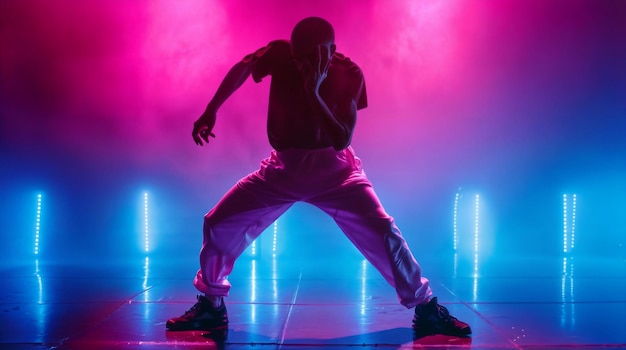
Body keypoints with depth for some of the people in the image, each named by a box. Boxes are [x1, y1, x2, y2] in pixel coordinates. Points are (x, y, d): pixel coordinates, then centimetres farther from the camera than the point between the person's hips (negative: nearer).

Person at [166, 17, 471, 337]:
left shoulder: (348, 73, -19)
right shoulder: (280, 54, -16)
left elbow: (342, 140, -27)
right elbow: (241, 68, 4)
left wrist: (313, 91, -36)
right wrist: (210, 111, 2)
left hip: (334, 170, -2)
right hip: (283, 169, 2)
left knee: (383, 233, -16)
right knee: (218, 224, -5)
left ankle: (426, 310, 3)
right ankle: (211, 306, 16)